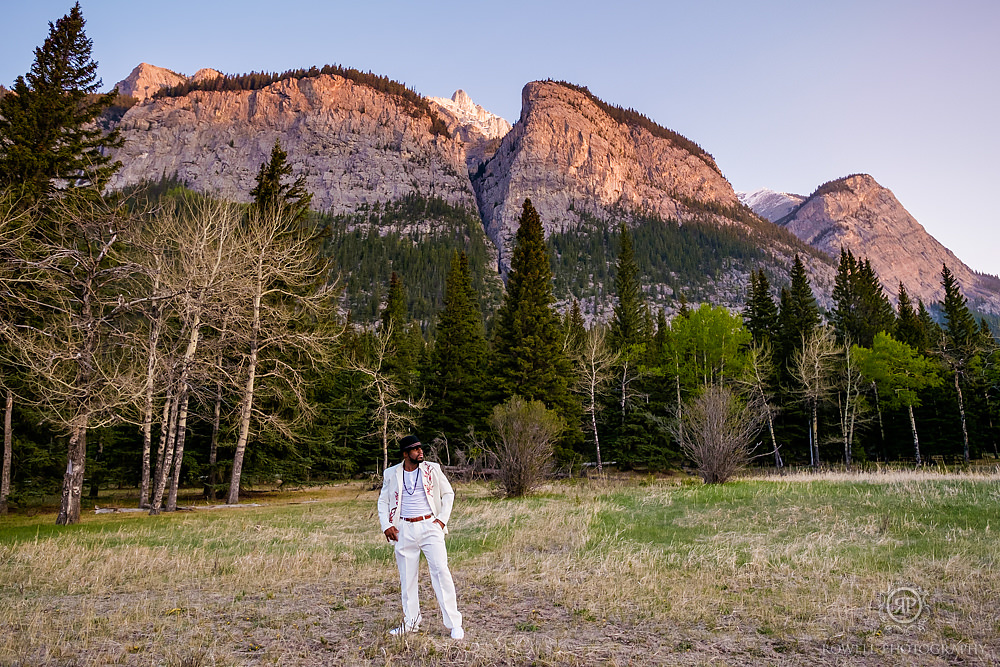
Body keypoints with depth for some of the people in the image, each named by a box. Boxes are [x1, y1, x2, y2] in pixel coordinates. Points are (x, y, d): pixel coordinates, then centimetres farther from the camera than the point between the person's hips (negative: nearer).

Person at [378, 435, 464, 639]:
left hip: (430, 526, -2)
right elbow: (383, 501, 14)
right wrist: (386, 525, 1)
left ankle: (454, 624, -3)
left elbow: (448, 494, 8)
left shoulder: (432, 469, 2)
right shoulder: (391, 474, 5)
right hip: (404, 530, 2)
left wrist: (442, 519, -2)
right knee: (407, 577, 8)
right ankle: (411, 621, 24)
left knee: (441, 572, -9)